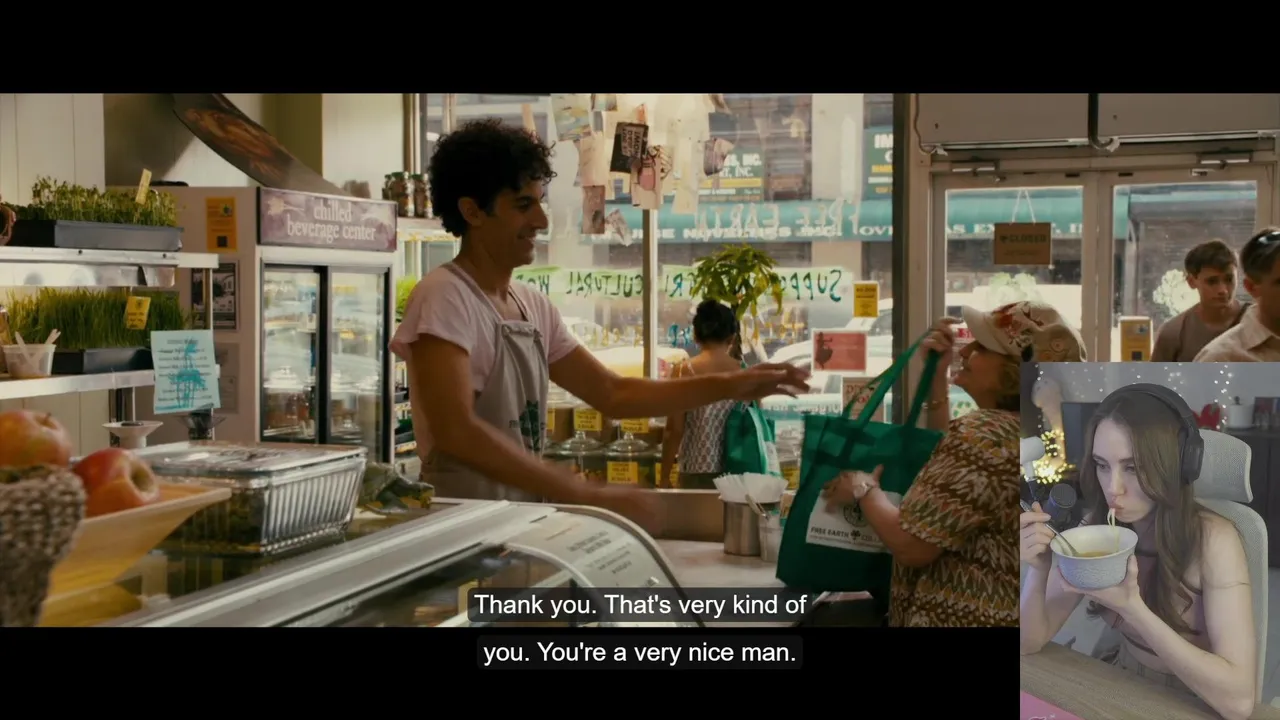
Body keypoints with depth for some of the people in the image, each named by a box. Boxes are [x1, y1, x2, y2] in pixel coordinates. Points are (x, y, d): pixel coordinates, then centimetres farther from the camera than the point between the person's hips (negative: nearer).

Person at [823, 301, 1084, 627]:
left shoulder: (985, 435, -23)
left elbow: (910, 545, -23)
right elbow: (949, 460, 19)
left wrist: (864, 490, -6)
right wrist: (937, 376, 12)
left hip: (962, 616, -9)